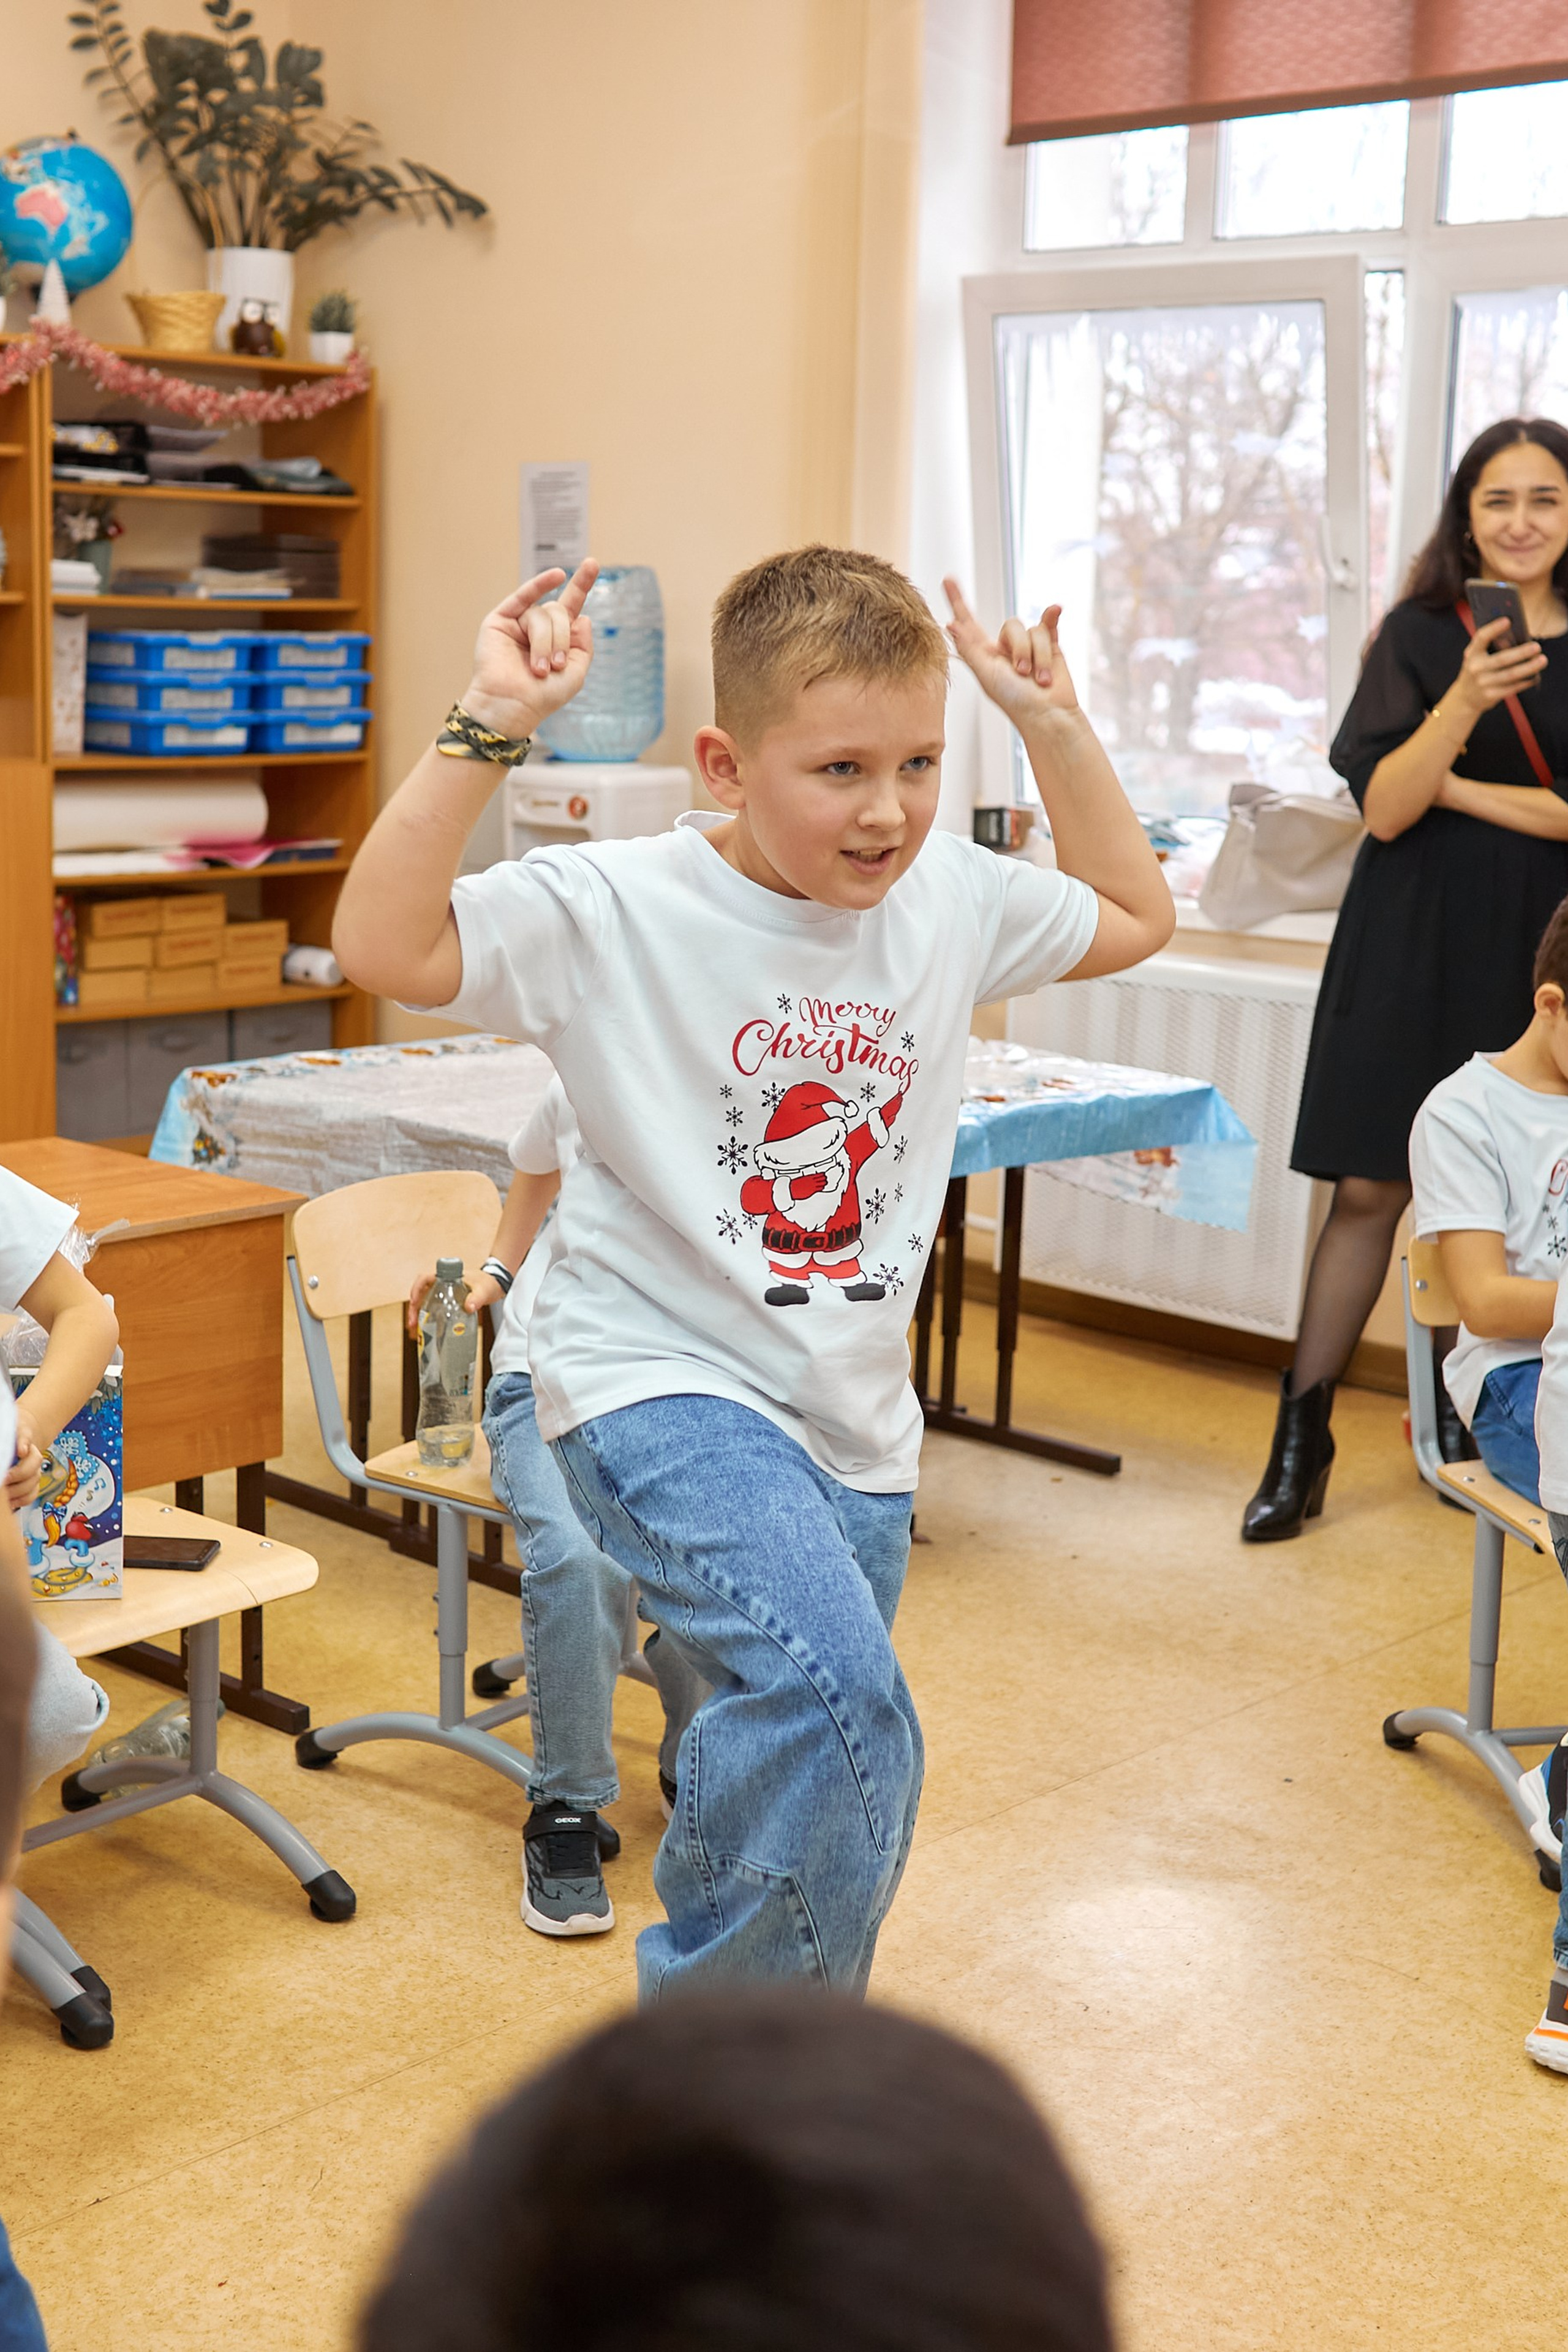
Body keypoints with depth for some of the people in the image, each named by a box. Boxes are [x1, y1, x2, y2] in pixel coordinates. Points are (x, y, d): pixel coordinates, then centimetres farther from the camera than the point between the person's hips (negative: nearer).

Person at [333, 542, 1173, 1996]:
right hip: (657, 1384, -6)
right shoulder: (621, 909, -15)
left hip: (852, 1418, 7)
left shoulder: (950, 897, 1)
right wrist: (486, 731, -29)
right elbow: (382, 945, -26)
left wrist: (1056, 730, 8)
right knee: (838, 1696, -29)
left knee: (837, 1790, 15)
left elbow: (1133, 918, 19)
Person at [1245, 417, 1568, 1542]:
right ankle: (1301, 1439, 3)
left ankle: (1468, 1414, 19)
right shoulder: (1420, 635, 2)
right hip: (1414, 947, -1)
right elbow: (1383, 808, -8)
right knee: (1370, 1188, -2)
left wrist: (1450, 788, -10)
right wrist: (1463, 704, -22)